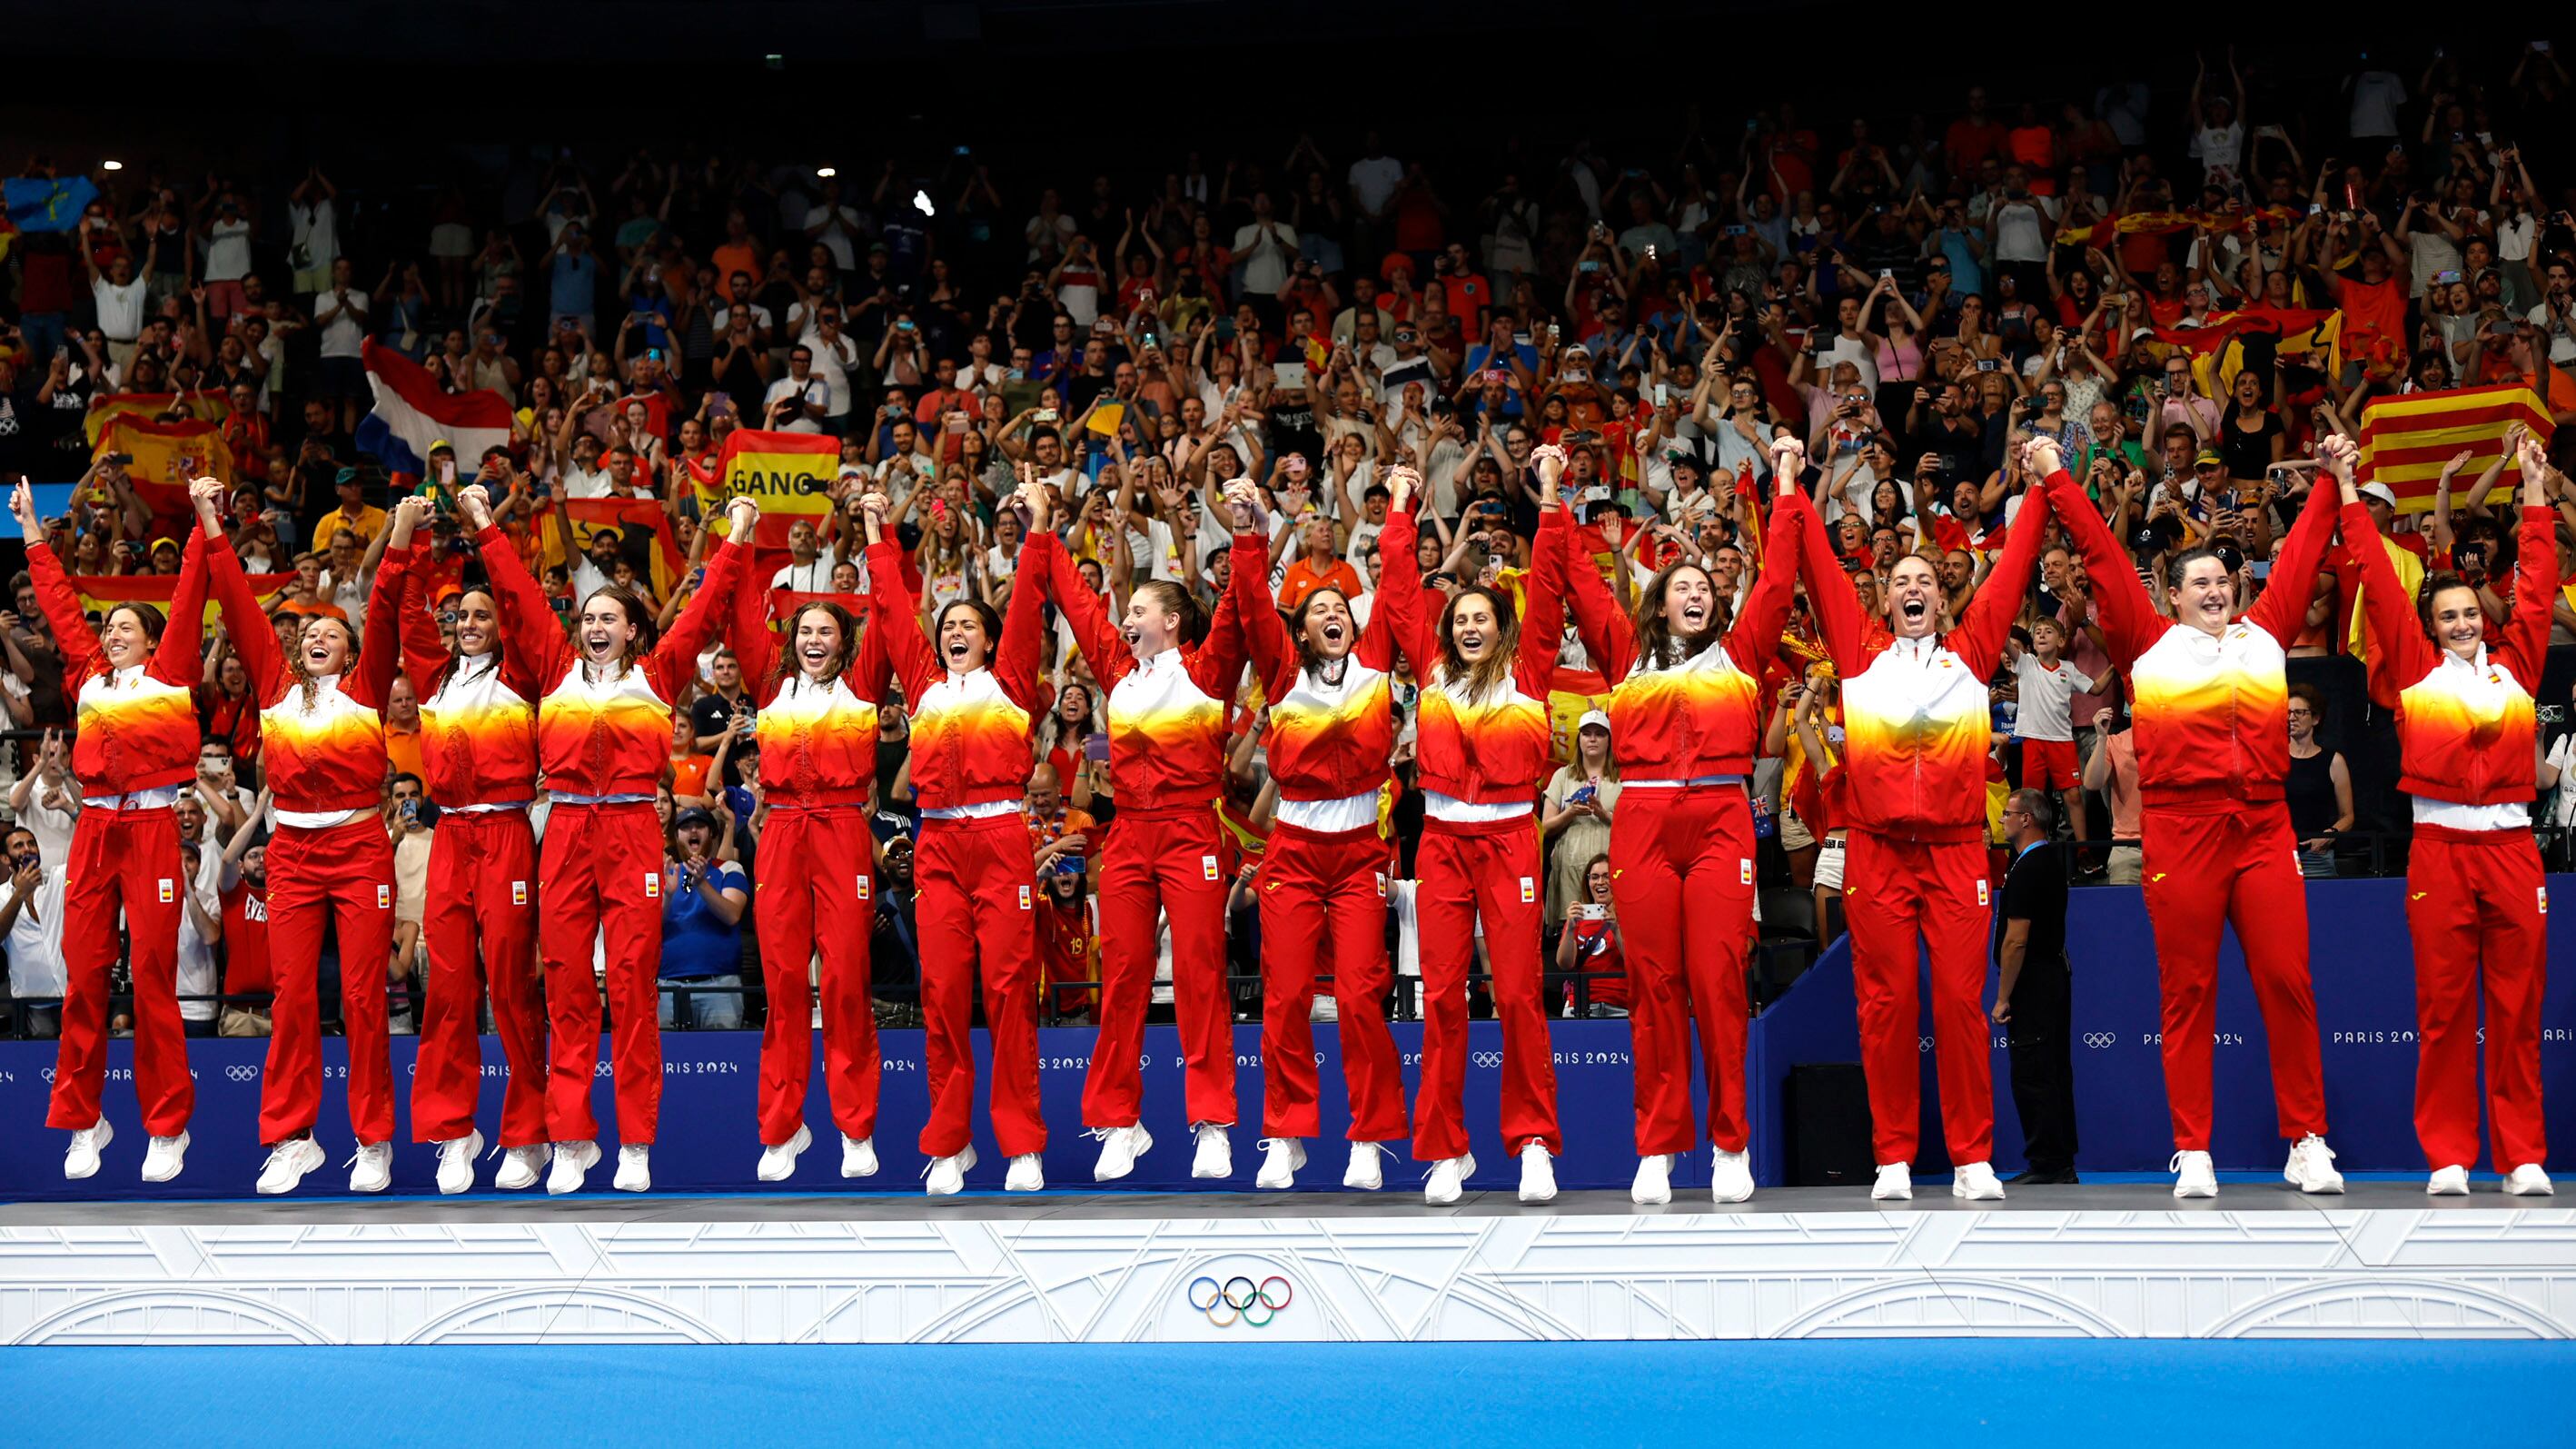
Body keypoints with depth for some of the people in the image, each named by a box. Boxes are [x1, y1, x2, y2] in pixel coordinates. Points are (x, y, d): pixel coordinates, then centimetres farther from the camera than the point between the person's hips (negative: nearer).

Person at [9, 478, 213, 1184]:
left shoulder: (168, 674, 8)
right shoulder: (88, 676, 17)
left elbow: (188, 600, 5)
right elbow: (60, 603, 24)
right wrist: (33, 532, 28)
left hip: (152, 826, -4)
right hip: (93, 828, 4)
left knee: (153, 975, -4)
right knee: (84, 974, 3)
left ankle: (167, 1128, 2)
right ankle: (82, 1123, 11)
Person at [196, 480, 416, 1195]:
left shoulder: (366, 688, 6)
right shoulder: (276, 683, 11)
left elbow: (385, 613, -5)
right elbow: (240, 605, 9)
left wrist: (400, 537, -14)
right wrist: (212, 526, 6)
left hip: (359, 848, -2)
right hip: (292, 850, 2)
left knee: (363, 995, -2)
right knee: (291, 995, 1)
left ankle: (374, 1142, 5)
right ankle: (292, 1139, 7)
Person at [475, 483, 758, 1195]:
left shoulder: (657, 674, 11)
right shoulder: (558, 670, 14)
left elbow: (705, 611, 9)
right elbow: (518, 598, 14)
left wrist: (737, 542, 7)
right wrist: (486, 531, 13)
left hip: (632, 833, -2)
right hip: (566, 833, 2)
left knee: (633, 982, -2)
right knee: (566, 985, 2)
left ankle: (636, 1144, 2)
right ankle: (571, 1140, 7)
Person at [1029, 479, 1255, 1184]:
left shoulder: (1206, 671, 0)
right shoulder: (1119, 669, 12)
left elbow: (1237, 610, -11)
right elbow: (1075, 598, 18)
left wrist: (1249, 537, -19)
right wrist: (1043, 538, 20)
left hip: (1190, 834, -4)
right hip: (1128, 836, 5)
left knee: (1199, 974, -4)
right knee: (1121, 976, 4)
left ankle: (1212, 1125, -1)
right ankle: (1118, 1124, 10)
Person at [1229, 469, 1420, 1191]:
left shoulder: (1374, 661, 7)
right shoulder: (1284, 672, 6)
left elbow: (1400, 589, 4)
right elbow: (1255, 611, -5)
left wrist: (1401, 509, 5)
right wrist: (1251, 539, -17)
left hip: (1359, 850, 0)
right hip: (1293, 850, 1)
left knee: (1361, 995, -5)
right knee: (1285, 995, -1)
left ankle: (1370, 1142, 3)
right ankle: (1285, 1139, 8)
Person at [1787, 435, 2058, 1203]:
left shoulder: (1970, 649, 13)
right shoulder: (1861, 650, 12)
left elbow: (2012, 568, 14)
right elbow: (1821, 569, 11)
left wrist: (2045, 484, 15)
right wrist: (1793, 488, 11)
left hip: (1956, 847, 0)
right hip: (1876, 849, 0)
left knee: (1961, 1000, -2)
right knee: (1885, 1003, 1)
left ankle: (1974, 1159, 4)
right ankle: (1893, 1159, 6)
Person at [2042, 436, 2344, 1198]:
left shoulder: (2265, 635, 16)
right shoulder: (2149, 643, 9)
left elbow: (2299, 557, 23)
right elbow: (2104, 557, 9)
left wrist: (2334, 480, 27)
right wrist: (2057, 480, 9)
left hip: (2263, 826, 2)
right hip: (2181, 828, -2)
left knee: (2287, 982, 0)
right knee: (2187, 992, 1)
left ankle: (2308, 1142, 9)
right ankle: (2192, 1151, 6)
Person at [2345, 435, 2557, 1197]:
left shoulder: (2515, 665, 14)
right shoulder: (2415, 670, 8)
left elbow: (2536, 592, 18)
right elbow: (2380, 586, 9)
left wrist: (2537, 501, 19)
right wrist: (2350, 498, 10)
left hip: (2512, 845, 2)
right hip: (2440, 848, -2)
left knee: (2518, 1008, 4)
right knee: (2443, 1009, 0)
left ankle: (2524, 1156, 8)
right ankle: (2448, 1156, 5)